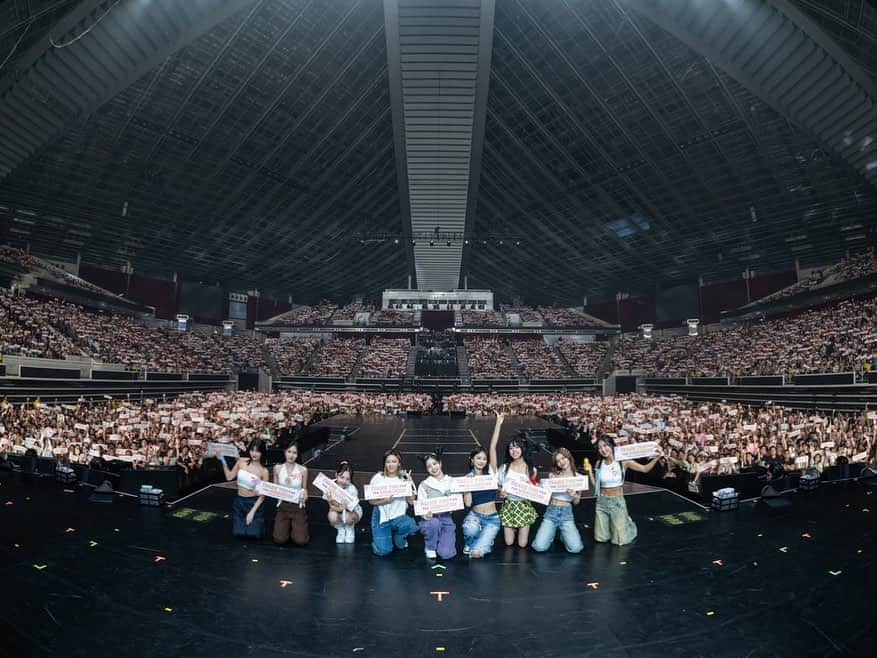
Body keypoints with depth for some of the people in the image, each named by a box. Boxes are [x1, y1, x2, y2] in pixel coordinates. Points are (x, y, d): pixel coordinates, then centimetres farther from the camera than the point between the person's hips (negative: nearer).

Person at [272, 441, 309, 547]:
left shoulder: (303, 470, -8)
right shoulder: (277, 468, -4)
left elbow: (305, 489, 2)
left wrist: (304, 497, -18)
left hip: (298, 507, -1)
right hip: (283, 506, 1)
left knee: (300, 541, -11)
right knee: (279, 540, -10)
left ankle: (297, 527, 23)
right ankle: (287, 526, 22)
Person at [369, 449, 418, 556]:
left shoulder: (405, 478, -2)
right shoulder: (378, 478, -7)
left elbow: (411, 501, -5)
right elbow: (371, 501, -5)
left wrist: (409, 486, -17)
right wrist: (385, 501, -21)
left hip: (399, 516, 1)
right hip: (382, 516, -1)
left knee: (411, 526, -32)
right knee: (383, 551, -17)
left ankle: (398, 537, 5)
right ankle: (380, 536, 19)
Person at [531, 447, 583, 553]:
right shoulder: (552, 475, 3)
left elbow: (576, 502, 5)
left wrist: (574, 496, -16)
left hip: (566, 513, 0)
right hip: (551, 512, 0)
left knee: (575, 548, -18)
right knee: (539, 547, -15)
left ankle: (564, 535, 16)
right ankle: (551, 534, 19)